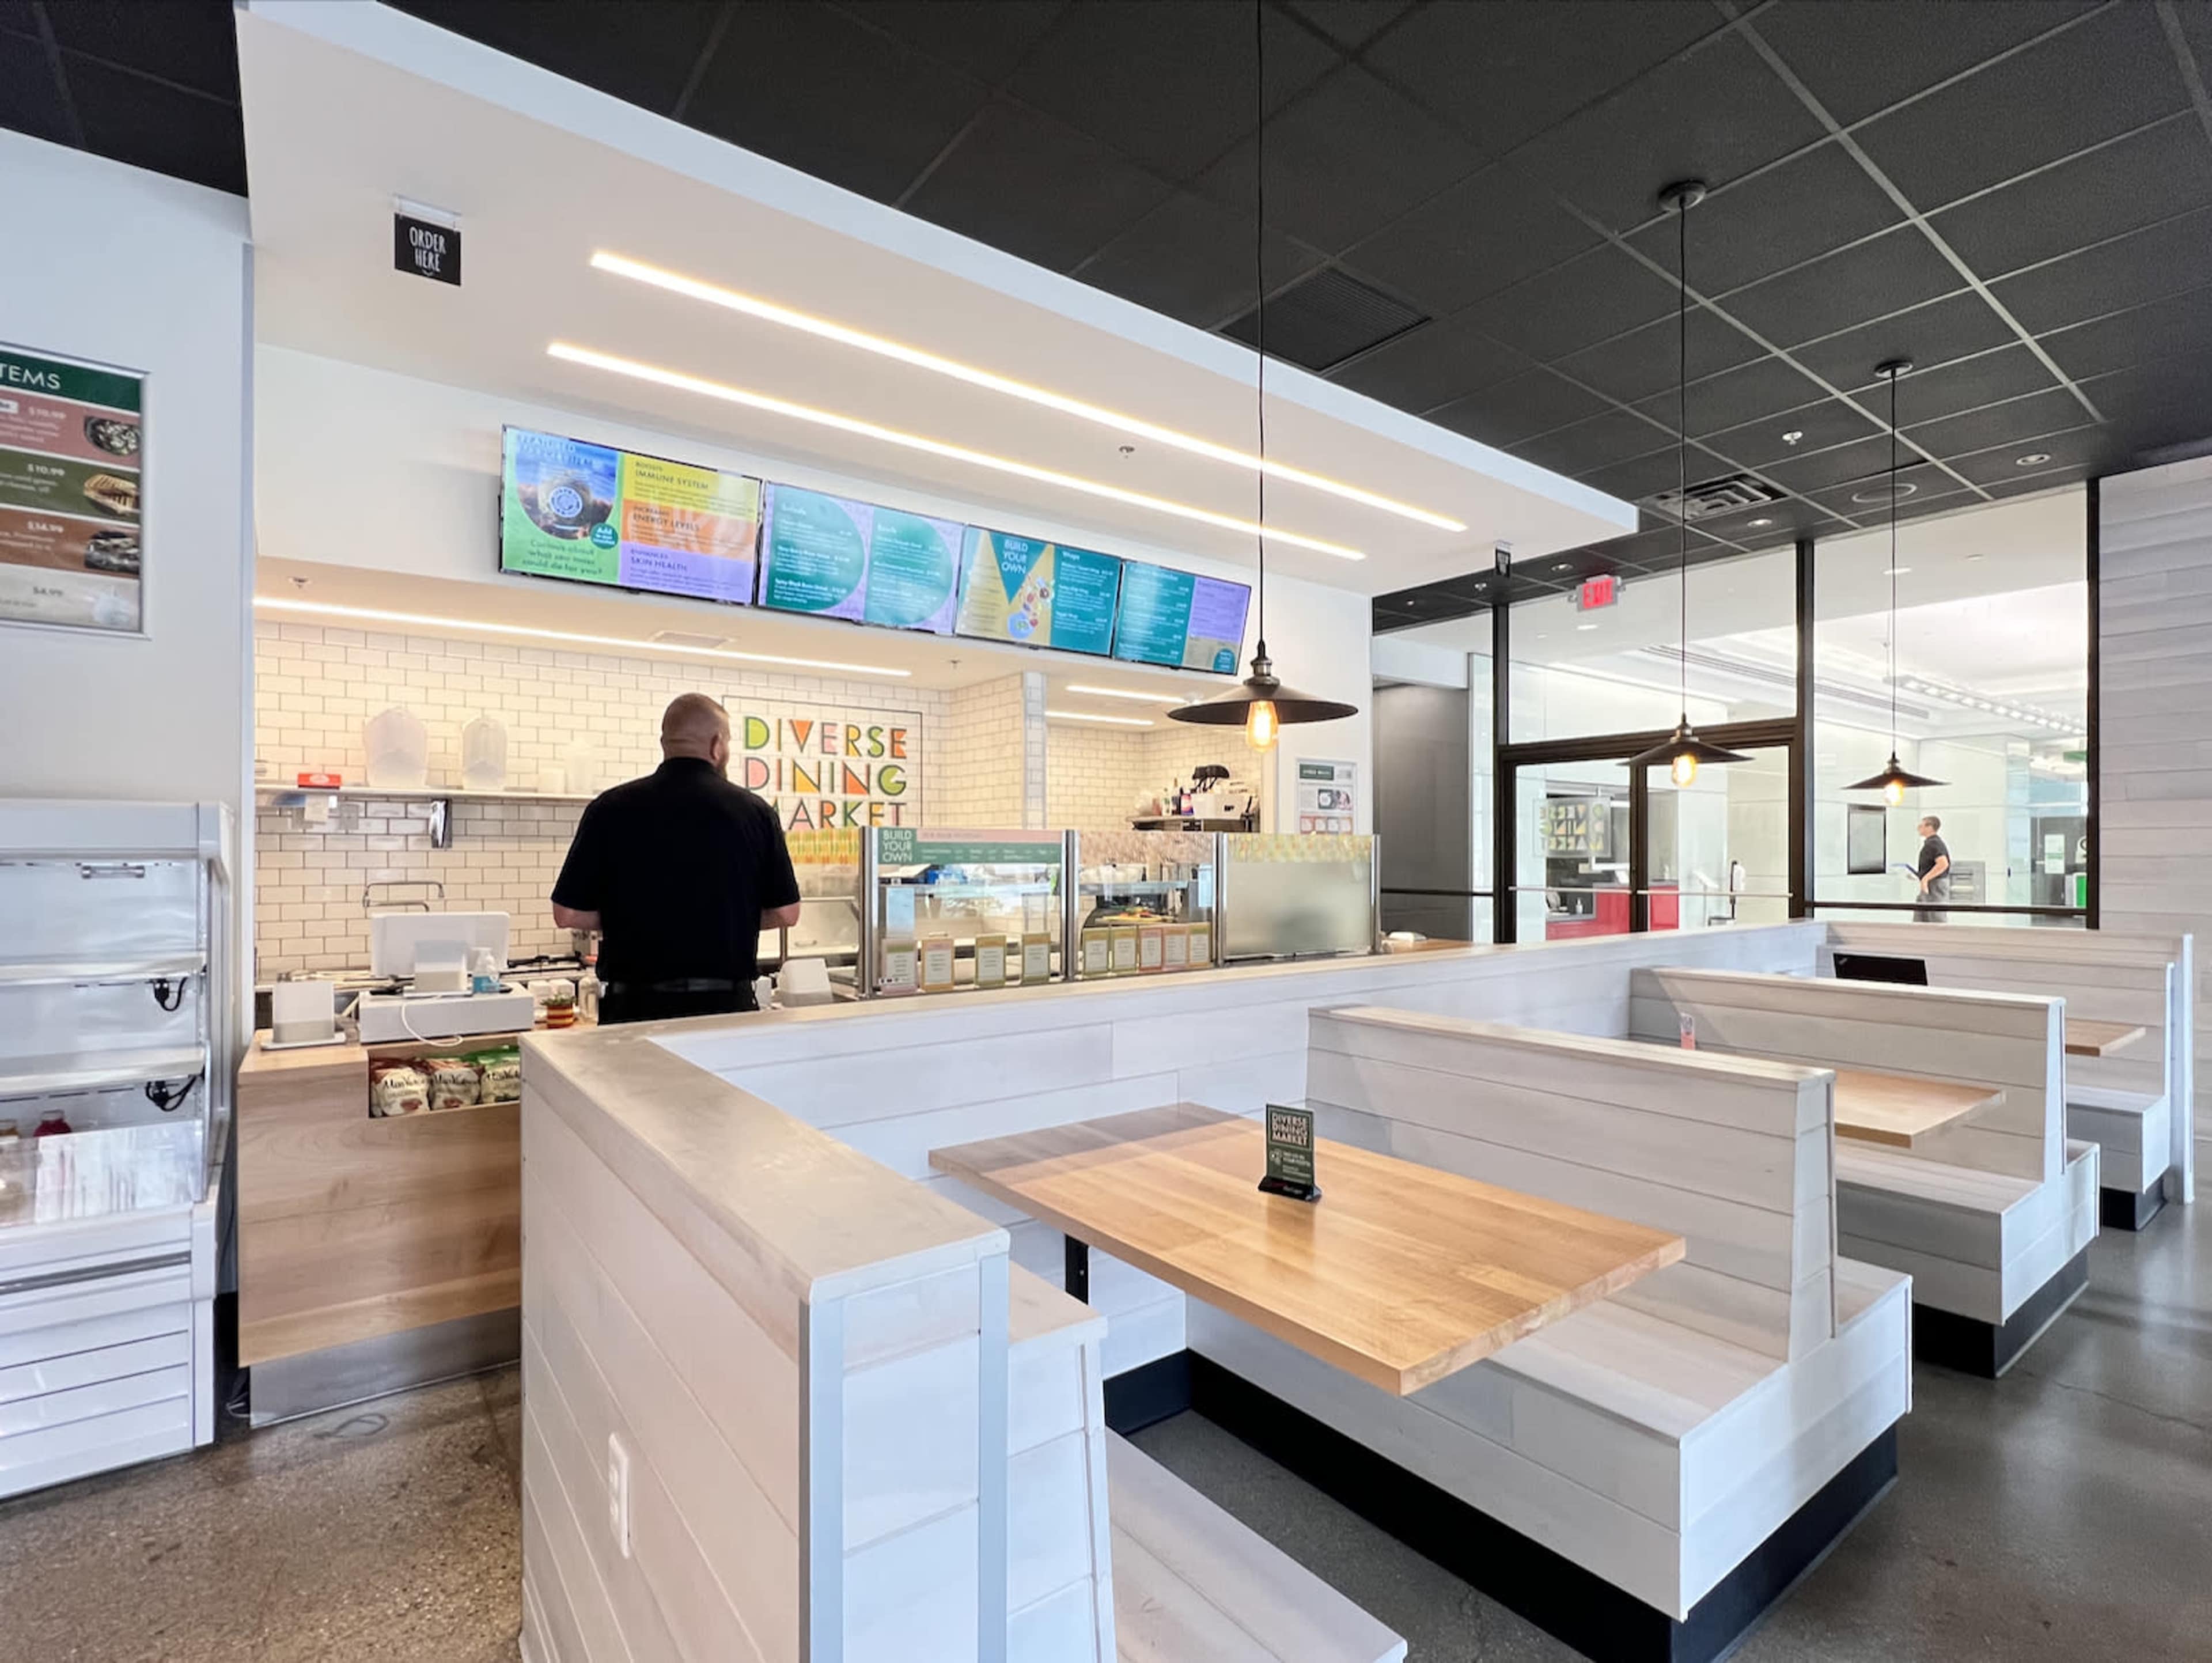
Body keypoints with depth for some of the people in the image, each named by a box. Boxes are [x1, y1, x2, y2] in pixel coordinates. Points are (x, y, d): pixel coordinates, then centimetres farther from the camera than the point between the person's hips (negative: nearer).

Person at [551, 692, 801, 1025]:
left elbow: (568, 914, -1)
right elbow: (785, 913, 0)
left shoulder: (610, 809, -4)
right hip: (728, 1002, 0)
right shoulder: (755, 811, -4)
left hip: (637, 1005, 1)